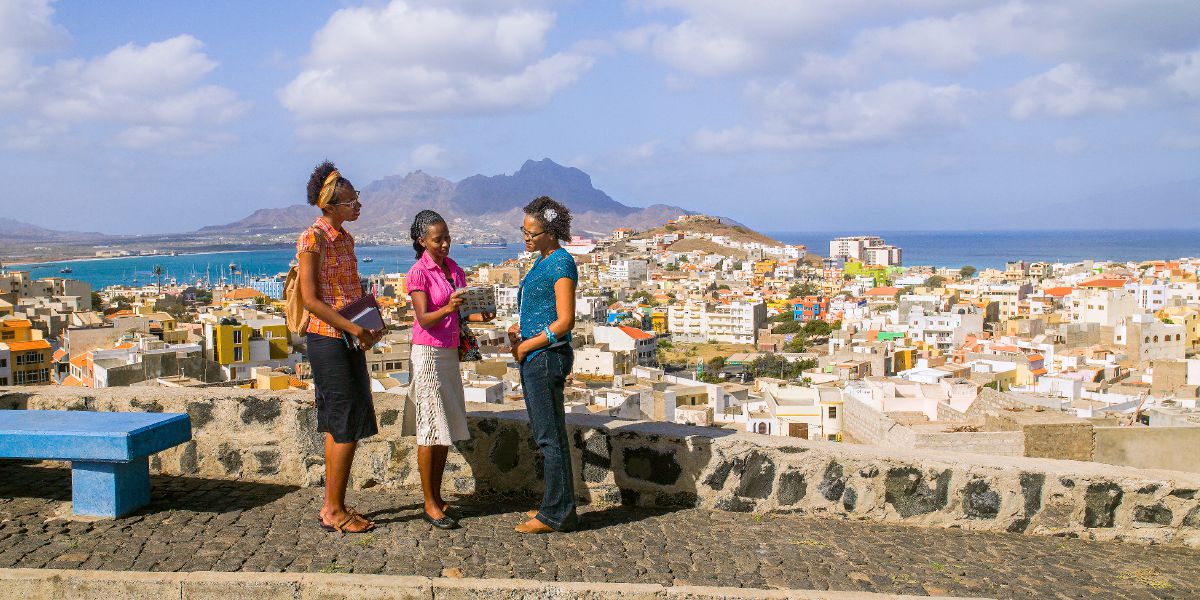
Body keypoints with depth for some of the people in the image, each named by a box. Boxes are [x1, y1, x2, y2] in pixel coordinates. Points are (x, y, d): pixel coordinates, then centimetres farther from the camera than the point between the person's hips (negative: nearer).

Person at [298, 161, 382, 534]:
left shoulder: (345, 238, 12)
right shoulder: (313, 239, -13)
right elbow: (311, 299, -17)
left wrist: (370, 324, 6)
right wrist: (354, 328, -20)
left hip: (350, 340, 9)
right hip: (328, 340, -8)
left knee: (340, 426, 11)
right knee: (346, 425, -6)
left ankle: (332, 506, 20)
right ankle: (334, 511, 4)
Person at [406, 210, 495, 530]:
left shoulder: (455, 270, 11)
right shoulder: (418, 273, -10)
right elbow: (424, 319, -17)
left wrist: (479, 316, -7)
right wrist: (448, 309, -34)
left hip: (450, 353, 7)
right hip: (428, 353, -7)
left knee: (446, 430, 10)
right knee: (430, 430, -4)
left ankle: (437, 497, 19)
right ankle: (430, 505, 3)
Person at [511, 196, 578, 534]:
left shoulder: (561, 263, -14)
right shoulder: (543, 261, 15)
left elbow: (565, 321, -18)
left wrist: (526, 345, -12)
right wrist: (519, 329, 8)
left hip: (546, 356, -10)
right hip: (533, 358, 10)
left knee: (550, 437, -3)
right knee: (545, 435, 14)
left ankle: (557, 515, 5)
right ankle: (556, 507, 23)